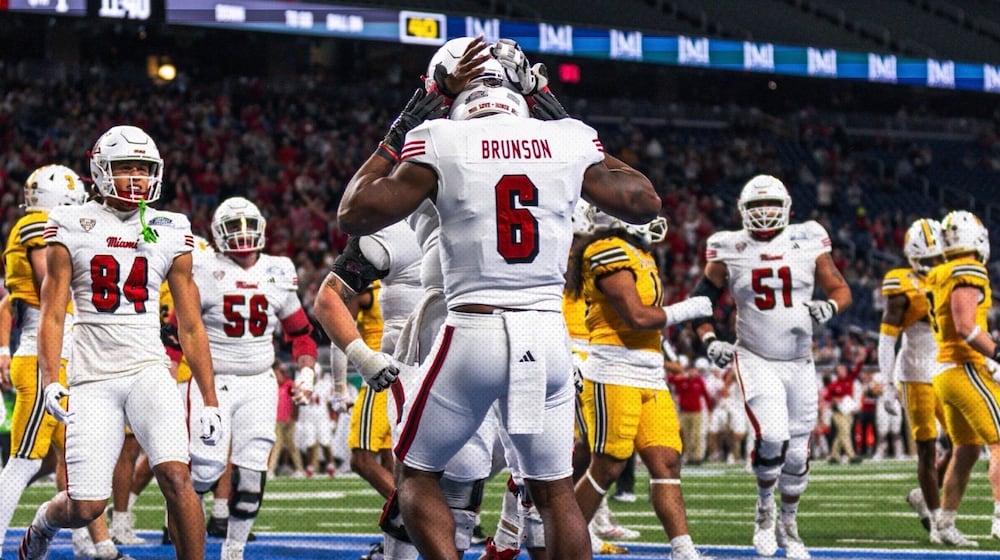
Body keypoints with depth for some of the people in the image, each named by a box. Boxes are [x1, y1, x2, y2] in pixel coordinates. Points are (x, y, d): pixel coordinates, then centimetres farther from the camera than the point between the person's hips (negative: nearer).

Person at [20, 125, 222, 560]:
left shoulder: (170, 234, 8)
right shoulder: (73, 228, 3)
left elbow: (190, 327, 10)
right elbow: (52, 314, 1)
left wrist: (210, 401, 7)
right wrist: (49, 379, -14)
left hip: (148, 369, 1)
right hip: (92, 377, -1)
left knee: (176, 476, -21)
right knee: (86, 507, -2)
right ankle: (44, 521, 33)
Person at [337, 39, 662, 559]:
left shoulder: (442, 142, -2)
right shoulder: (568, 142, 7)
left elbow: (355, 216, 4)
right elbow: (644, 203, 23)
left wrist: (396, 136, 15)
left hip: (473, 332, -3)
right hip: (548, 336, 3)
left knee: (417, 474, 14)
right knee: (554, 488, 16)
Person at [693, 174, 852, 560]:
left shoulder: (808, 243, -1)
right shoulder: (730, 251, -3)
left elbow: (841, 289, 6)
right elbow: (701, 300, 5)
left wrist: (829, 307, -16)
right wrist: (709, 340, -11)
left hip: (800, 364, 3)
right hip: (755, 361, -2)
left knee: (797, 452, 8)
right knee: (772, 435, -24)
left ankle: (788, 525, 30)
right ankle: (764, 509, 1)